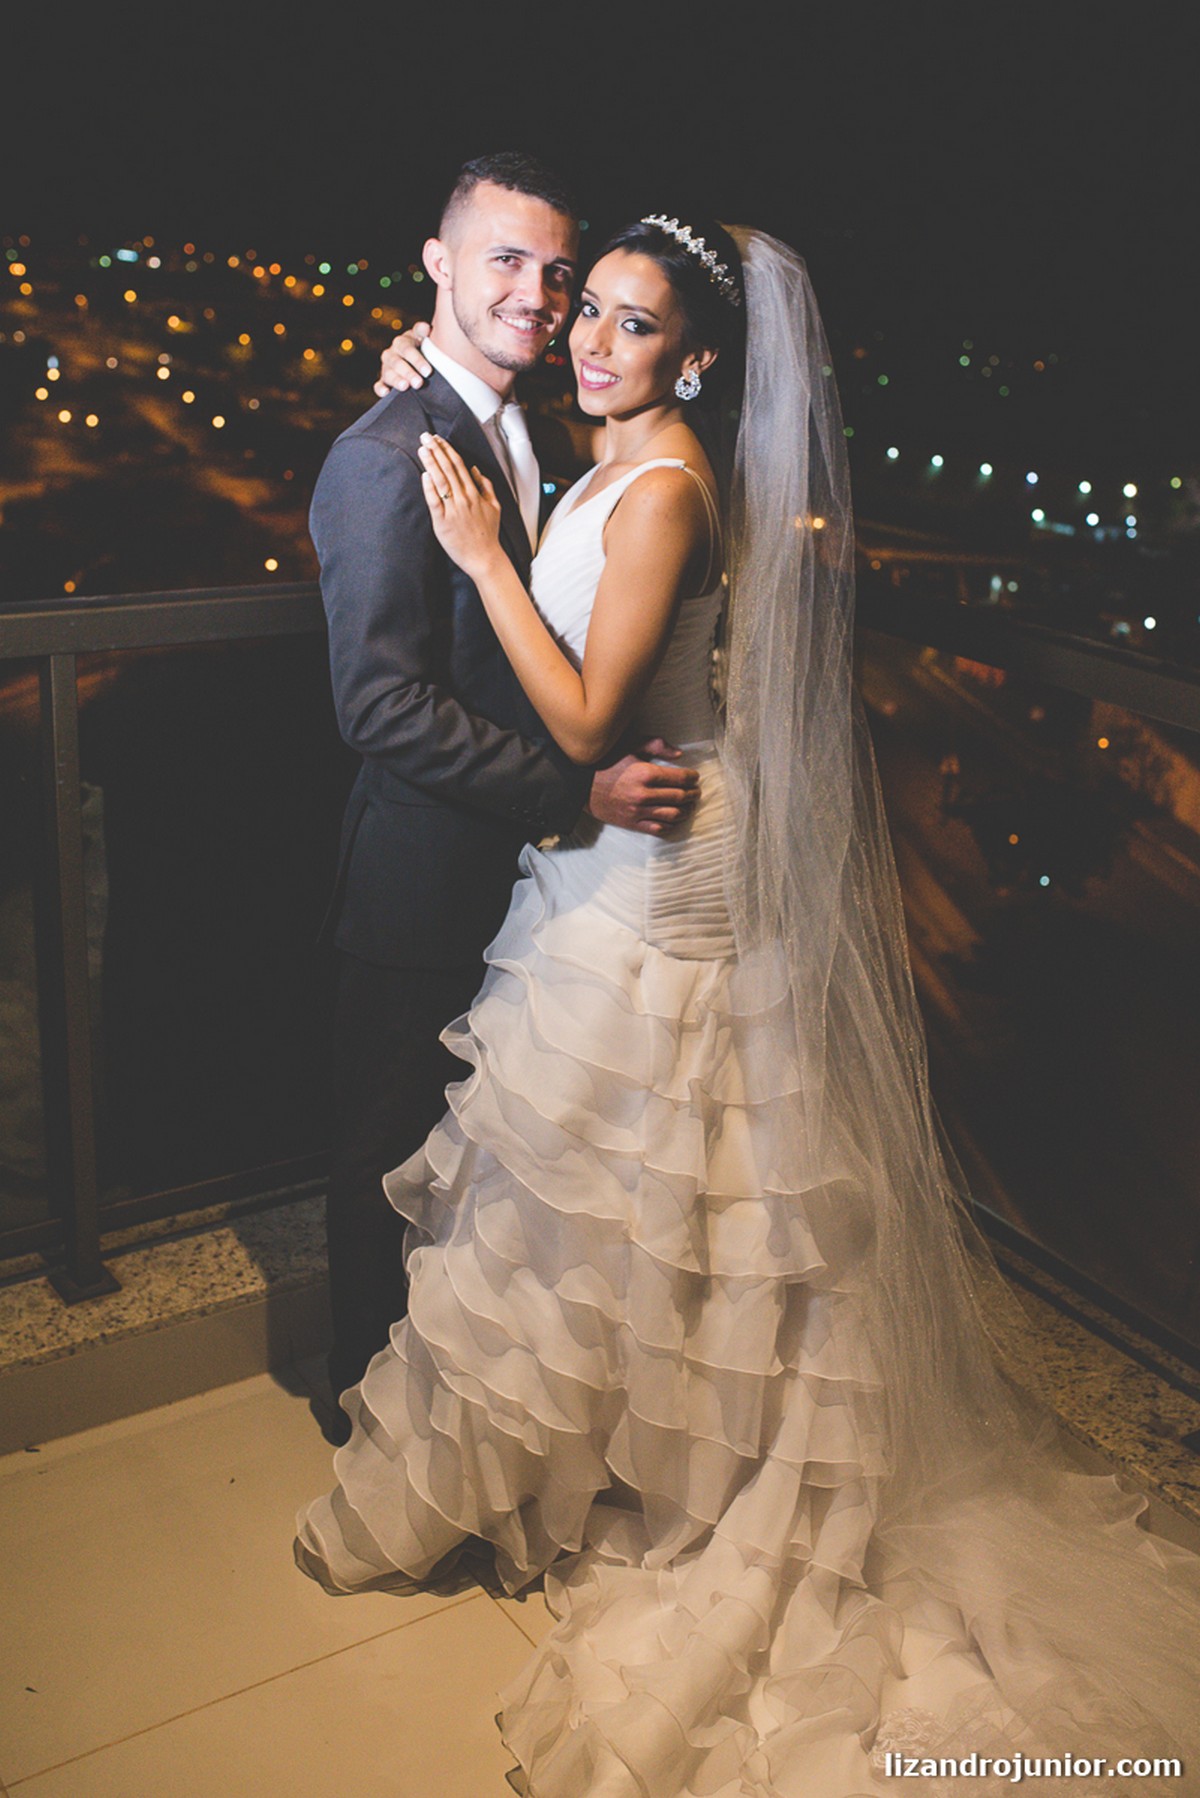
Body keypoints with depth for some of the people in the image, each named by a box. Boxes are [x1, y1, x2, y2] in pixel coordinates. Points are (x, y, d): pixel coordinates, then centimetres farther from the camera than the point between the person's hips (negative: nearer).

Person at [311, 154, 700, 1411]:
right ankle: (372, 1385, 34)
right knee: (393, 1152, 12)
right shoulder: (386, 459, -20)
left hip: (514, 871, 9)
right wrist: (583, 791, -26)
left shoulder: (529, 440, 9)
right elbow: (384, 707, -26)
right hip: (423, 887, -8)